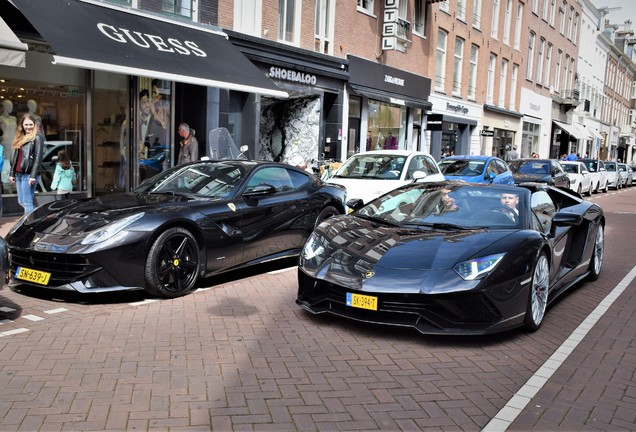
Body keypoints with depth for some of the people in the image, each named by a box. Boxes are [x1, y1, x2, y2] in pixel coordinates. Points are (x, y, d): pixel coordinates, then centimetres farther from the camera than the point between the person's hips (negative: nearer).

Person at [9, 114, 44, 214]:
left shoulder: (37, 138, -5)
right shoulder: (20, 138, 17)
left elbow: (38, 158, -13)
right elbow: (15, 157, 20)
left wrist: (33, 176, -20)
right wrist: (12, 173, 16)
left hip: (28, 174, -8)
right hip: (19, 174, 8)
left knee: (27, 202, -7)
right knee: (21, 202, 11)